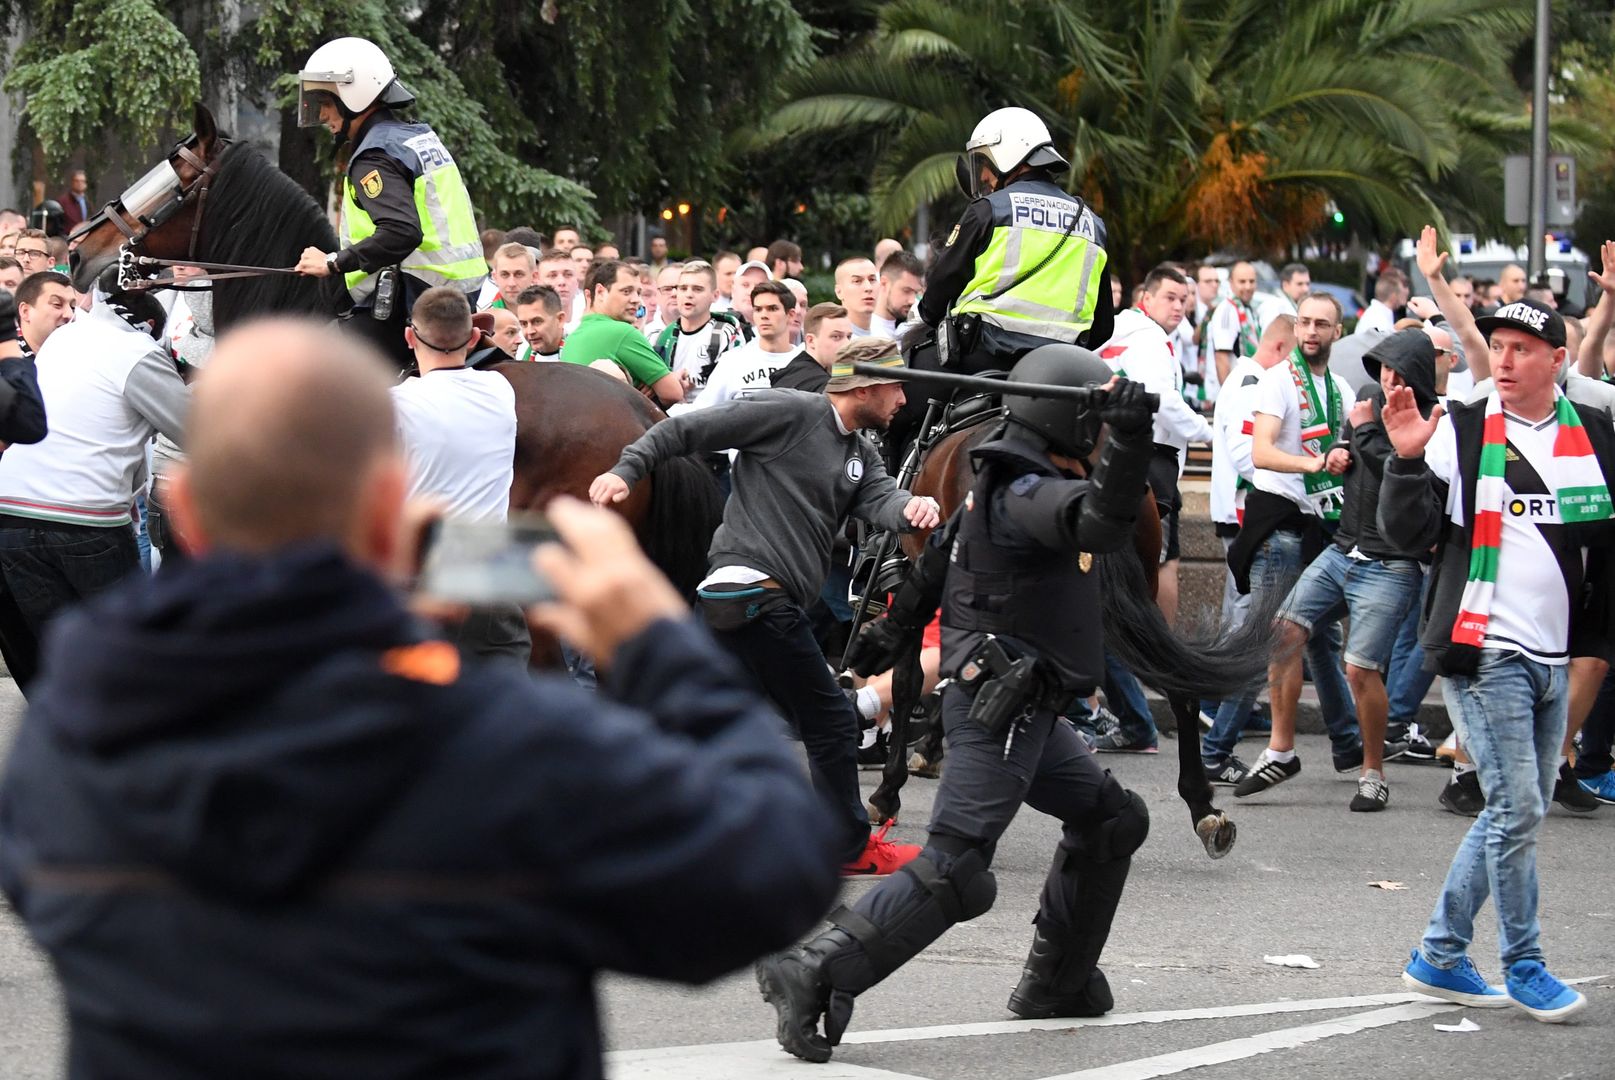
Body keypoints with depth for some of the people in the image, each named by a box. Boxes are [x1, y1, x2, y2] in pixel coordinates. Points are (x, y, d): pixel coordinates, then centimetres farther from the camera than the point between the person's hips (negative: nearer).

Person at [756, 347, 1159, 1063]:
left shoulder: (1002, 484, 13)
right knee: (953, 876, -17)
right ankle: (813, 977, -21)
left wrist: (893, 631, 37)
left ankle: (1056, 984, 26)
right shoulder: (1026, 494, -18)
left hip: (1023, 711, 11)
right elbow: (1102, 522, -38)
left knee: (1112, 821, 20)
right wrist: (1130, 440, -52)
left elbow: (940, 555, 25)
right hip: (999, 712, -11)